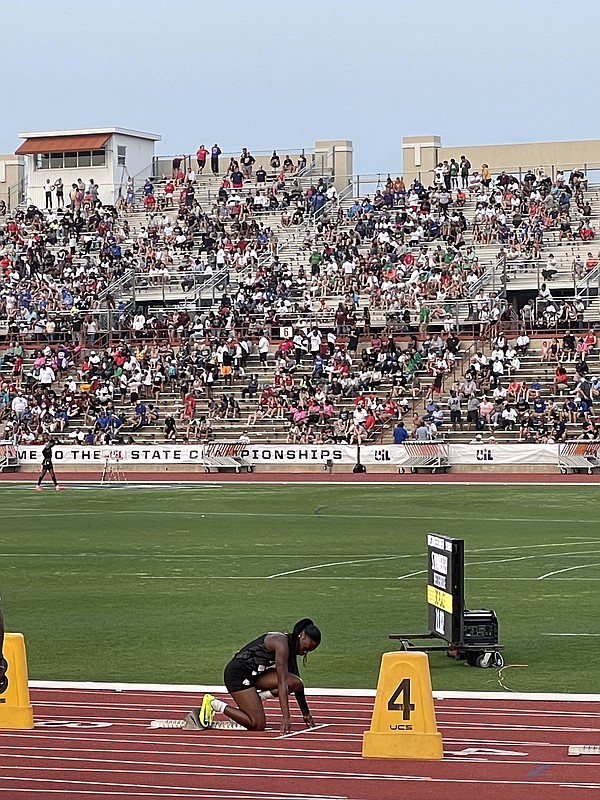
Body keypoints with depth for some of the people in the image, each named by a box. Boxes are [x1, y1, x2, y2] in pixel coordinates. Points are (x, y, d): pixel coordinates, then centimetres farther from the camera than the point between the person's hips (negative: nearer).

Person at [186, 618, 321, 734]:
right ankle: (212, 703, -4)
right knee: (258, 725, -15)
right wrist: (286, 718, -31)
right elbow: (282, 683, -27)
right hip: (237, 673, -9)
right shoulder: (281, 644, -22)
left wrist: (306, 713, 17)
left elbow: (296, 681, 16)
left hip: (255, 674, 9)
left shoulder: (291, 646, 7)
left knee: (296, 684, -9)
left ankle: (255, 698, 4)